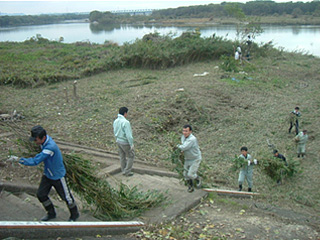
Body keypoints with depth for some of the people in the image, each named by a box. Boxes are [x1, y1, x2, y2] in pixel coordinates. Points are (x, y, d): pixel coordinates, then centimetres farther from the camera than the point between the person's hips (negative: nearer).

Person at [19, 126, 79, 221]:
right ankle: (51, 213, 35)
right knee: (41, 194, 12)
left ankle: (74, 214, 33)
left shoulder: (50, 147, -36)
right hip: (47, 175, 8)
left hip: (58, 176, -8)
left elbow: (36, 161, -35)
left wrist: (24, 161, -26)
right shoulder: (45, 140, -8)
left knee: (66, 197, 9)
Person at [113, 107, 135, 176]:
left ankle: (124, 171, 30)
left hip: (118, 141, 7)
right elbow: (128, 134, -27)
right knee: (131, 156, 11)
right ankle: (127, 172, 14)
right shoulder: (126, 122, -27)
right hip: (125, 143, -7)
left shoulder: (115, 121, -1)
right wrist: (132, 144, -18)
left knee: (122, 157, 19)